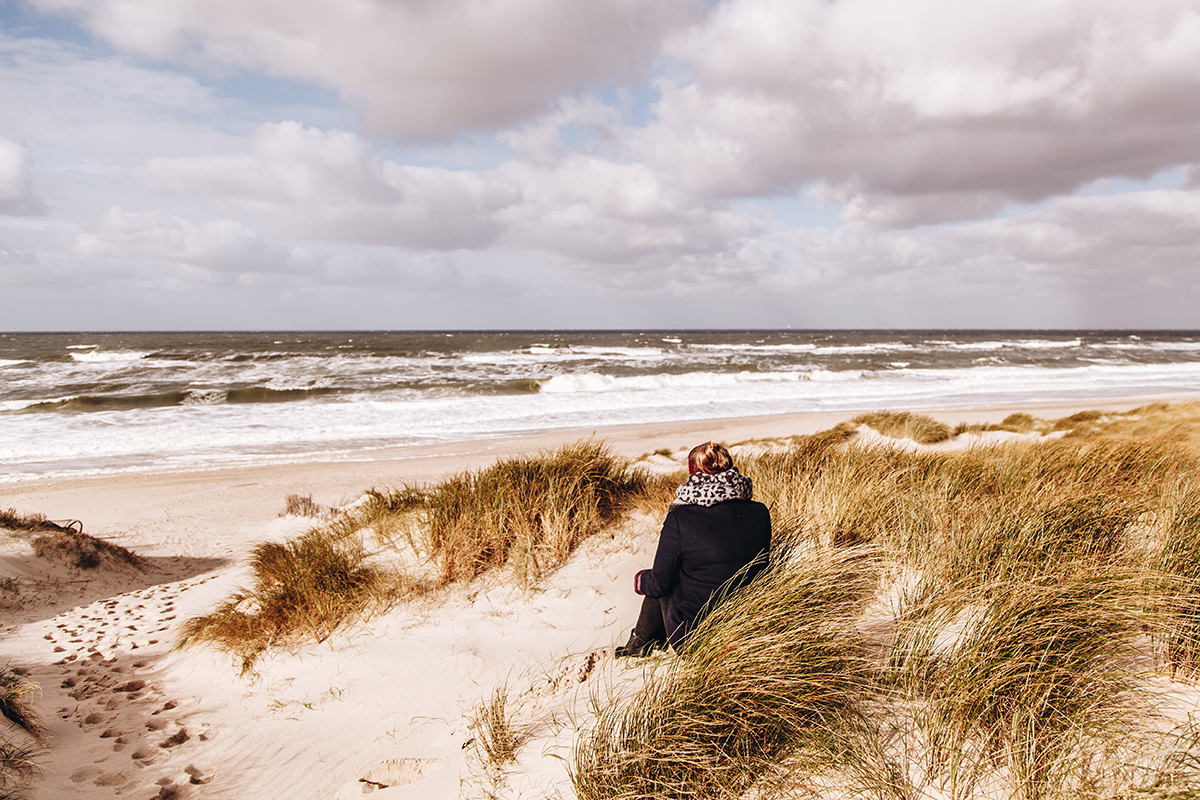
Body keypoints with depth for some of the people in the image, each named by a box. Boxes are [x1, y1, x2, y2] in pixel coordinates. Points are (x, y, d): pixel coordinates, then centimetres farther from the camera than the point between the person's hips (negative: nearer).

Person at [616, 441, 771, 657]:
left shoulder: (679, 520, -20)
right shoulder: (760, 513, -8)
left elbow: (660, 584, -9)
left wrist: (640, 580, 15)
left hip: (691, 636, -4)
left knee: (658, 587, 22)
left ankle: (638, 645, 44)